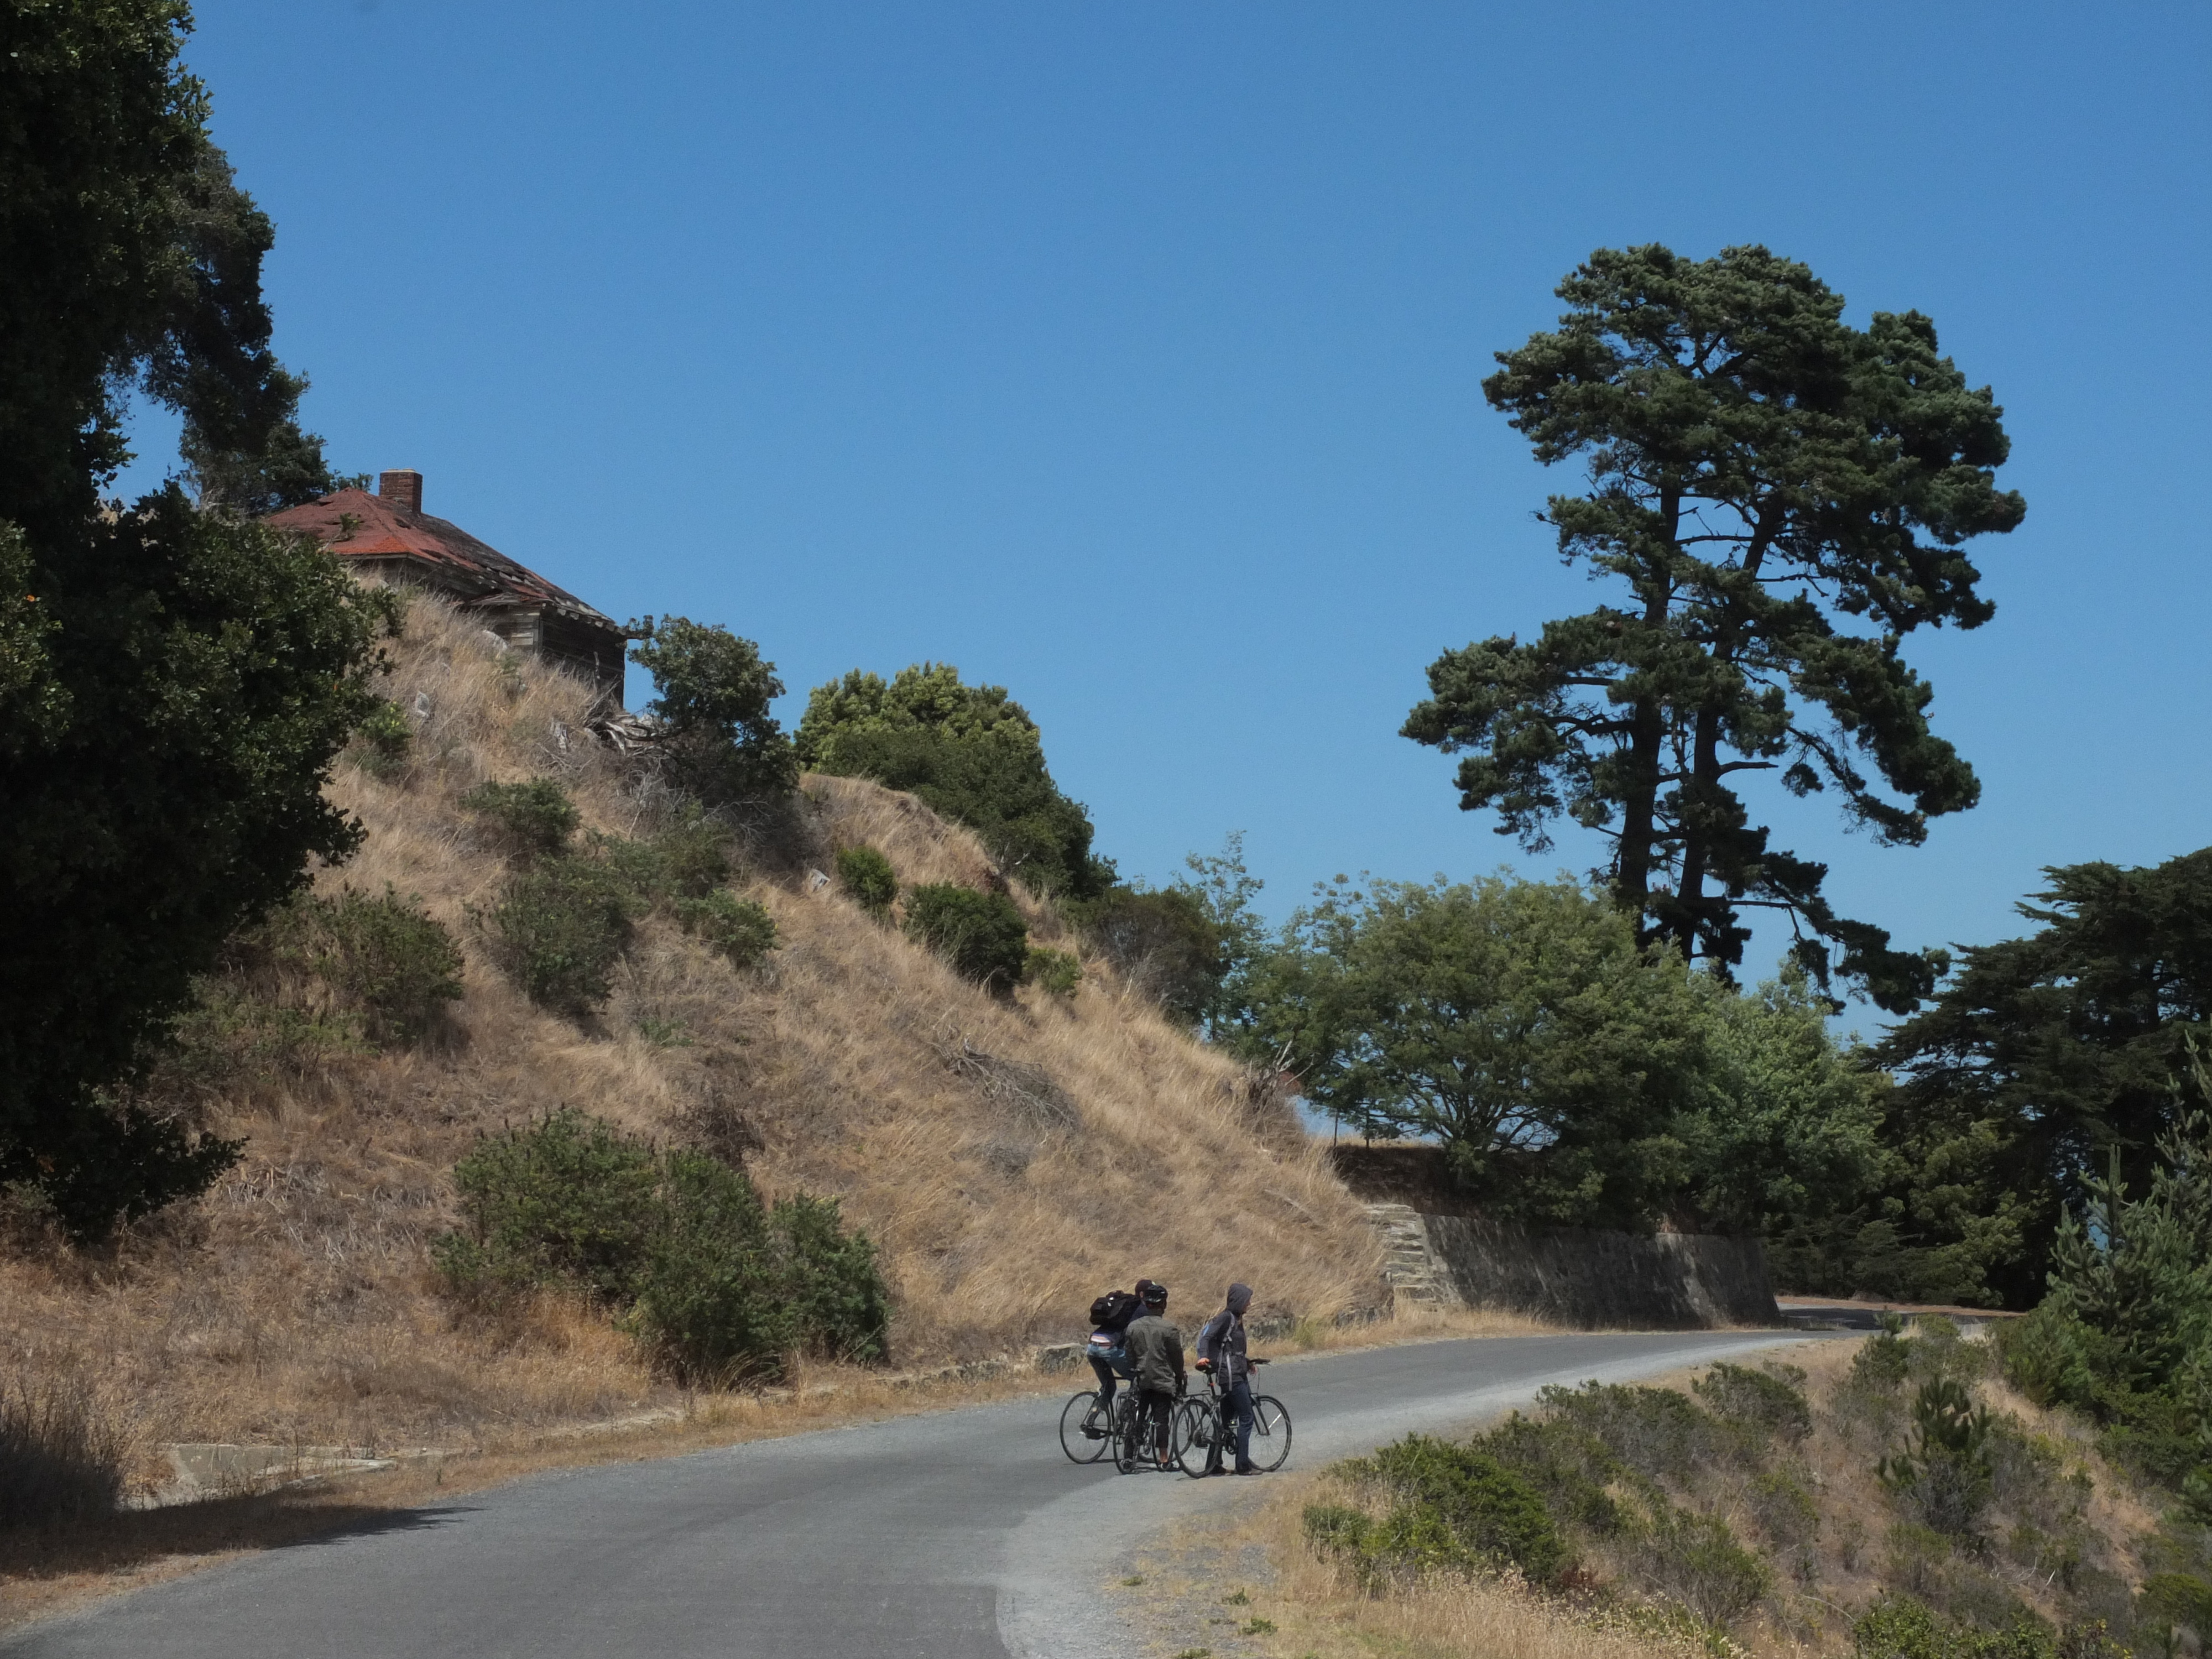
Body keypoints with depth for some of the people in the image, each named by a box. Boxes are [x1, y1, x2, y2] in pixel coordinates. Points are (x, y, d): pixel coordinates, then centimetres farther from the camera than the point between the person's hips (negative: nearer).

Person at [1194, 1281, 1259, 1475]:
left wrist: (1247, 1363, 37)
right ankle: (1243, 1465, -5)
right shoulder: (1225, 1317, -11)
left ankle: (1213, 1465, 13)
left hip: (1237, 1374, 10)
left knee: (1225, 1420, 10)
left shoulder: (1236, 1319, 17)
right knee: (1246, 1418, -7)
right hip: (1230, 1375, -10)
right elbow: (1206, 1337, -20)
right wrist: (1203, 1357, -34)